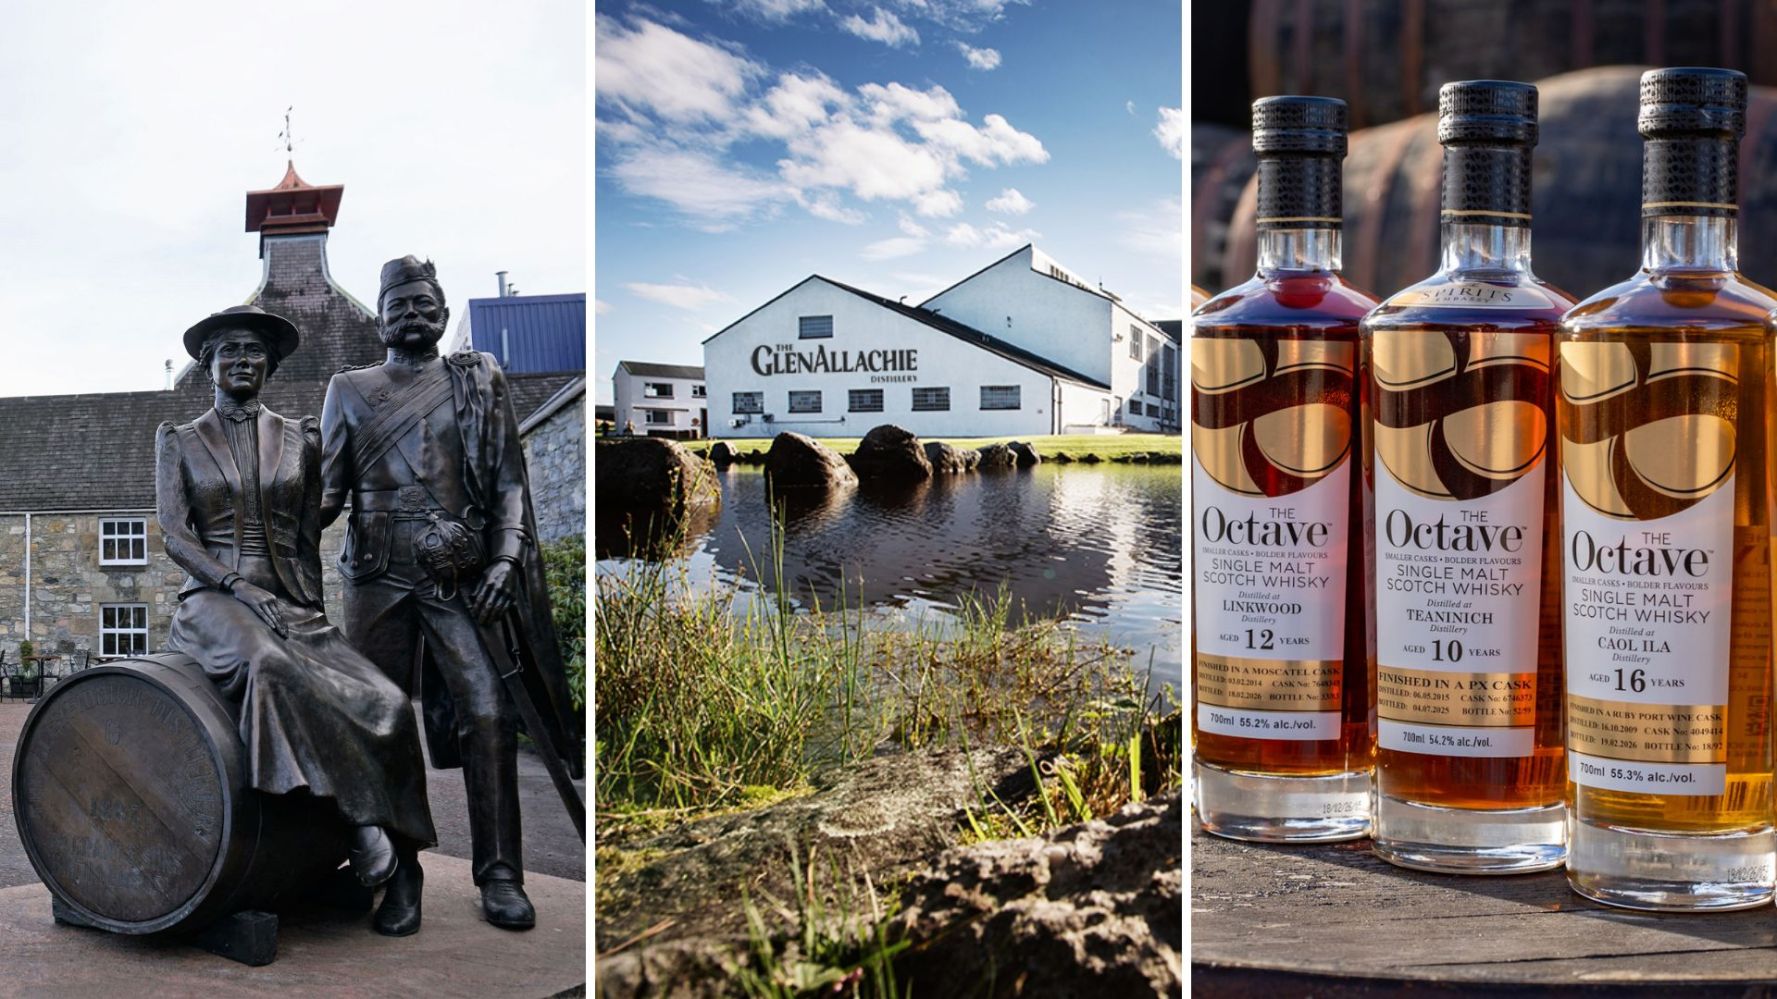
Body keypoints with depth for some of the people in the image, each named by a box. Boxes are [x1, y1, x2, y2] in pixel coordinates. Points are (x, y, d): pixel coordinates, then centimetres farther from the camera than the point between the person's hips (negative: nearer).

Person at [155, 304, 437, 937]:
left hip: (293, 605, 3)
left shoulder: (300, 439, 14)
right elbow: (175, 535, 0)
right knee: (269, 666, -40)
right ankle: (358, 821, -35)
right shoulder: (178, 441, 10)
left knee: (385, 704, -24)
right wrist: (242, 588, -15)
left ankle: (398, 874, -18)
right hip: (215, 600, -3)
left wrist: (315, 613, 2)